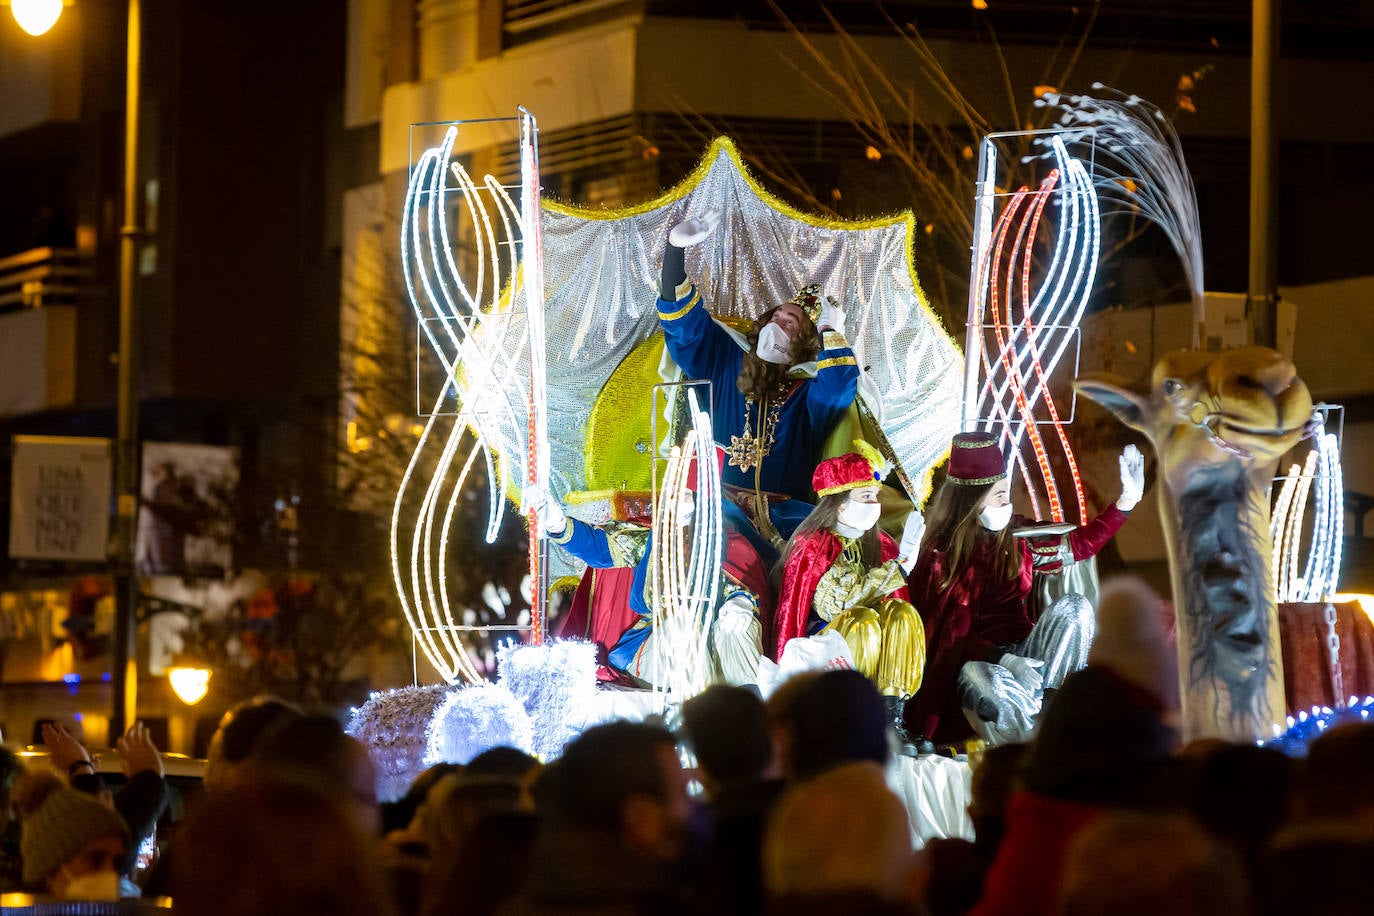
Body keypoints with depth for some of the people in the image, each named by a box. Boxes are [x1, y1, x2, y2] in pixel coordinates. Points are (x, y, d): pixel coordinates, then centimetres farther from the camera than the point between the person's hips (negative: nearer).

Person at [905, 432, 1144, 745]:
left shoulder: (1015, 540, 8)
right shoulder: (940, 557, -6)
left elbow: (1079, 544, 17)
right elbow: (946, 638, -12)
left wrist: (1126, 501, 8)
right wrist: (1004, 660, -26)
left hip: (1024, 657, 5)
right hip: (979, 661, -5)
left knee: (1073, 607, -19)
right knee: (977, 678, -41)